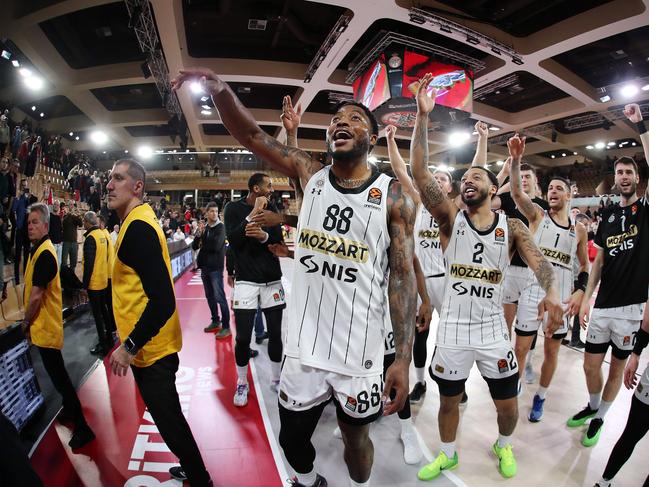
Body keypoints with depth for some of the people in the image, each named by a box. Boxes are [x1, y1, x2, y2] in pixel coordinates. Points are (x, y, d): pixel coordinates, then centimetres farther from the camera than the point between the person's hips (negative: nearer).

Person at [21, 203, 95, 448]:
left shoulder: (44, 254, -20)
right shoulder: (39, 249, 10)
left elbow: (36, 295, -21)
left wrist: (26, 322, -8)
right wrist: (29, 321, 15)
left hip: (45, 326, -10)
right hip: (44, 324, 10)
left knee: (58, 375, -5)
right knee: (57, 372, 22)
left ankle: (82, 427, 3)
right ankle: (69, 409, 39)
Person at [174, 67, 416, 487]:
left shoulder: (395, 196, -7)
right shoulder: (310, 175, 0)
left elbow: (402, 277, -9)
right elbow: (252, 135, -3)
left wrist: (404, 357, -12)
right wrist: (220, 91, -23)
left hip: (360, 353, -2)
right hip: (303, 347, 3)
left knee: (356, 438, 20)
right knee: (293, 437, 21)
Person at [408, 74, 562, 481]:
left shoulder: (512, 226, -1)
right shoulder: (451, 218, -6)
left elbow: (538, 260, -15)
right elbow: (420, 173, -17)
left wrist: (552, 291, -37)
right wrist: (423, 116, -23)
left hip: (493, 328, 1)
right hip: (453, 328, 0)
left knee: (507, 404, 16)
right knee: (449, 400, 16)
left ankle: (503, 446, 49)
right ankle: (447, 455, 43)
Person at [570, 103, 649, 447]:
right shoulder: (608, 214, 8)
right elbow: (599, 260, 9)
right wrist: (587, 297, 4)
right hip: (602, 304, 3)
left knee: (617, 367, 11)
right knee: (591, 364, 9)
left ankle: (599, 418, 30)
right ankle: (593, 406, 36)